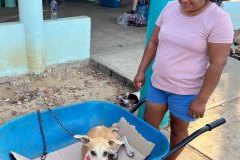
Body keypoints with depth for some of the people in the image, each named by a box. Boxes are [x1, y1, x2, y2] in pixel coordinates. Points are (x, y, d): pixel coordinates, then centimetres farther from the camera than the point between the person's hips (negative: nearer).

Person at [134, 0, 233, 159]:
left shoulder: (219, 19, -18)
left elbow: (218, 63, -17)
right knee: (148, 124, 15)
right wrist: (141, 71, 5)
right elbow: (154, 42, 6)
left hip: (186, 91, -5)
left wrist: (201, 100, -16)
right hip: (158, 83, 5)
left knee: (178, 129, 15)